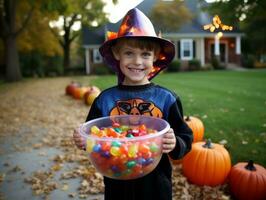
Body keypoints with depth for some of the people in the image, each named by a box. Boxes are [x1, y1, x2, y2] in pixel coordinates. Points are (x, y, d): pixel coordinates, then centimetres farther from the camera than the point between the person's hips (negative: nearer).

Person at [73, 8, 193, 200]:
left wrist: (175, 145, -27)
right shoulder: (105, 99, -6)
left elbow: (186, 139, -7)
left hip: (156, 184, 0)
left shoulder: (166, 98, -10)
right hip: (117, 184, 1)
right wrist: (84, 140, -18)